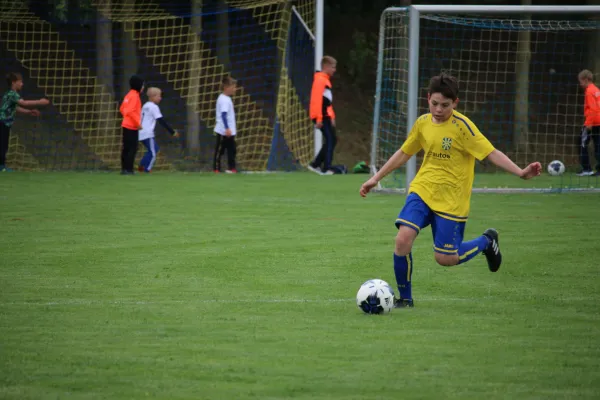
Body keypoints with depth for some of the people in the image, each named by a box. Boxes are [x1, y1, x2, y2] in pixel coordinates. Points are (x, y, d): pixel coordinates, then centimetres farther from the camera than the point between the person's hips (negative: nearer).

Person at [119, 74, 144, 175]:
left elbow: (122, 109, 20)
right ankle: (128, 169, -13)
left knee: (126, 148, 11)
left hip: (126, 125, 10)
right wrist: (138, 123, -17)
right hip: (132, 126, -10)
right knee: (132, 148, -9)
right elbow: (131, 111, -22)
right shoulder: (134, 96, -14)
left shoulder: (129, 95, 14)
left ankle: (124, 169, 13)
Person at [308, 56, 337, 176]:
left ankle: (315, 165, 15)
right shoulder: (320, 80, -12)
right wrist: (319, 118, -22)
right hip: (322, 116, -10)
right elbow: (317, 99, -19)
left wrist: (331, 116, 22)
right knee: (330, 140, -9)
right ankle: (326, 169, -8)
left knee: (331, 140, 11)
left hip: (326, 116, 10)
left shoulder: (325, 80, 19)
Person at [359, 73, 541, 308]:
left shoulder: (461, 126, -13)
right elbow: (403, 153, 18)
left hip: (451, 200, -4)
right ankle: (405, 298, 1)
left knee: (445, 259, -3)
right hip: (422, 191, 4)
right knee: (403, 238, -18)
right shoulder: (423, 123, 3)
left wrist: (520, 172, -30)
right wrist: (376, 178, 20)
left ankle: (486, 241, 27)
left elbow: (491, 153, -16)